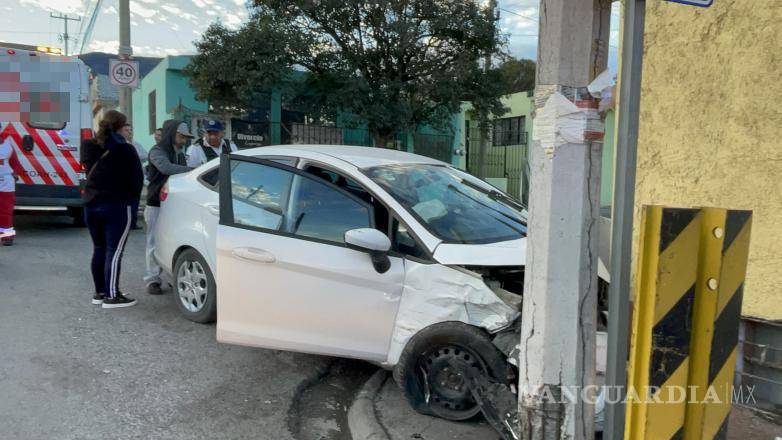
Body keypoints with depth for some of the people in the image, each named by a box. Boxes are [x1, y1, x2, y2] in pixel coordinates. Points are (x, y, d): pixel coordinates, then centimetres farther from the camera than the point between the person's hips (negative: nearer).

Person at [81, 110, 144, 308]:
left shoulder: (89, 147, 6)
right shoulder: (125, 149, -11)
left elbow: (89, 171, 13)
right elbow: (137, 178, -7)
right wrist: (131, 197, 8)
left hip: (91, 203, 7)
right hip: (116, 205, -6)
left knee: (99, 249, 15)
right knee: (114, 251, -4)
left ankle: (99, 292, 22)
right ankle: (112, 296, -2)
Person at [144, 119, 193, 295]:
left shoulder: (180, 154, 15)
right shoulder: (157, 151, -7)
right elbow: (166, 168, -28)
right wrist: (192, 170, -33)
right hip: (157, 205, -6)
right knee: (155, 243, -1)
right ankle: (152, 279, 6)